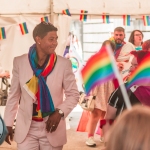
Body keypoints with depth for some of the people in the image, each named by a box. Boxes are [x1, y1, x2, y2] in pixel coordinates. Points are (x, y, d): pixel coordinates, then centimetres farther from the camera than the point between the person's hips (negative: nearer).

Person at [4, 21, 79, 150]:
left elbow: (73, 94, -1)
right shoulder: (19, 62, -3)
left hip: (52, 128, 0)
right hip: (26, 130, 1)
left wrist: (60, 112, -16)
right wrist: (8, 123, 5)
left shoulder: (64, 64, -6)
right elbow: (14, 95, 5)